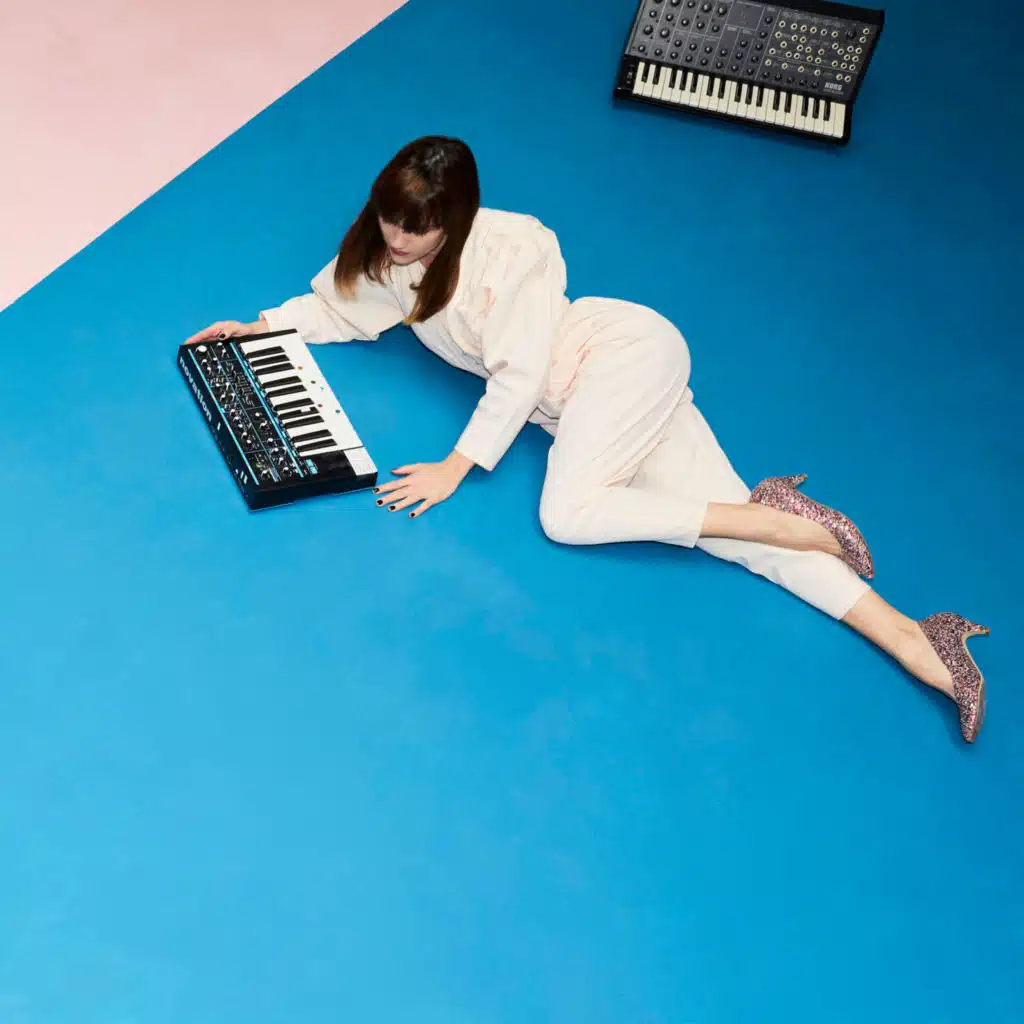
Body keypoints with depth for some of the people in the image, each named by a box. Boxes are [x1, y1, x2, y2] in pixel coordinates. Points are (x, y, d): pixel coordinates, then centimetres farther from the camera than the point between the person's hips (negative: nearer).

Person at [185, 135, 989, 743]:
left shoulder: (513, 247, -17)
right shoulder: (390, 259, 5)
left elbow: (519, 376, -18)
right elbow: (338, 305, 21)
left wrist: (458, 467, -18)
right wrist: (257, 328, 8)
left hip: (626, 351, -7)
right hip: (575, 403, 7)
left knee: (569, 512, -27)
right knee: (723, 521, -10)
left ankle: (779, 516, -19)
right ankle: (912, 642, -19)